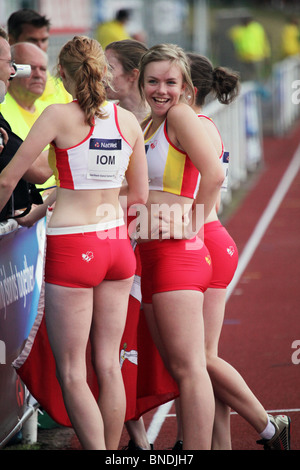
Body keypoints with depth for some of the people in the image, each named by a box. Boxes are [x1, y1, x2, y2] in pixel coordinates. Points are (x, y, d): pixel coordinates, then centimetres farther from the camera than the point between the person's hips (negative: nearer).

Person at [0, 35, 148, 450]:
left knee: (71, 374, 1)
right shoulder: (127, 120, 4)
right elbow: (140, 195, 12)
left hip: (72, 249, -5)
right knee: (108, 366, 12)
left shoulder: (60, 115, -10)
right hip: (117, 245, 5)